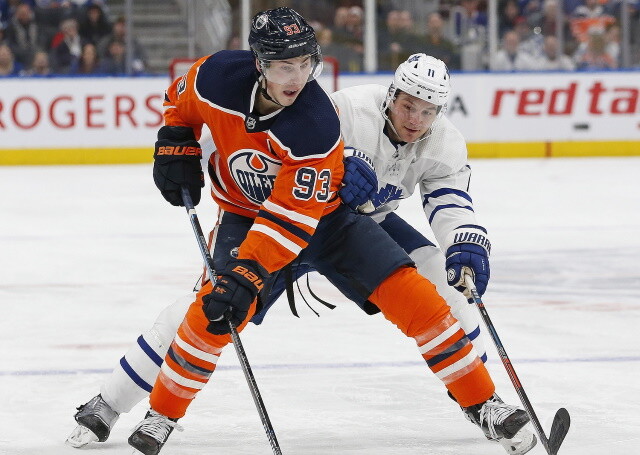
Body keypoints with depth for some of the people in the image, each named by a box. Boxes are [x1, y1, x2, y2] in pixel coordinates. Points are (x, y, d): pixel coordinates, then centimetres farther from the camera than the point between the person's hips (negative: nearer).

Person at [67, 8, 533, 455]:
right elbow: (181, 101, 4)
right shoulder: (218, 78, -23)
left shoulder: (317, 125, -33)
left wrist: (246, 274, -40)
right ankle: (162, 412, -2)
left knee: (408, 291, -14)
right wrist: (176, 147, -6)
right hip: (246, 213, 2)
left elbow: (292, 216, -34)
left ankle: (482, 401, -2)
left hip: (322, 211, -1)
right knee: (213, 311, -22)